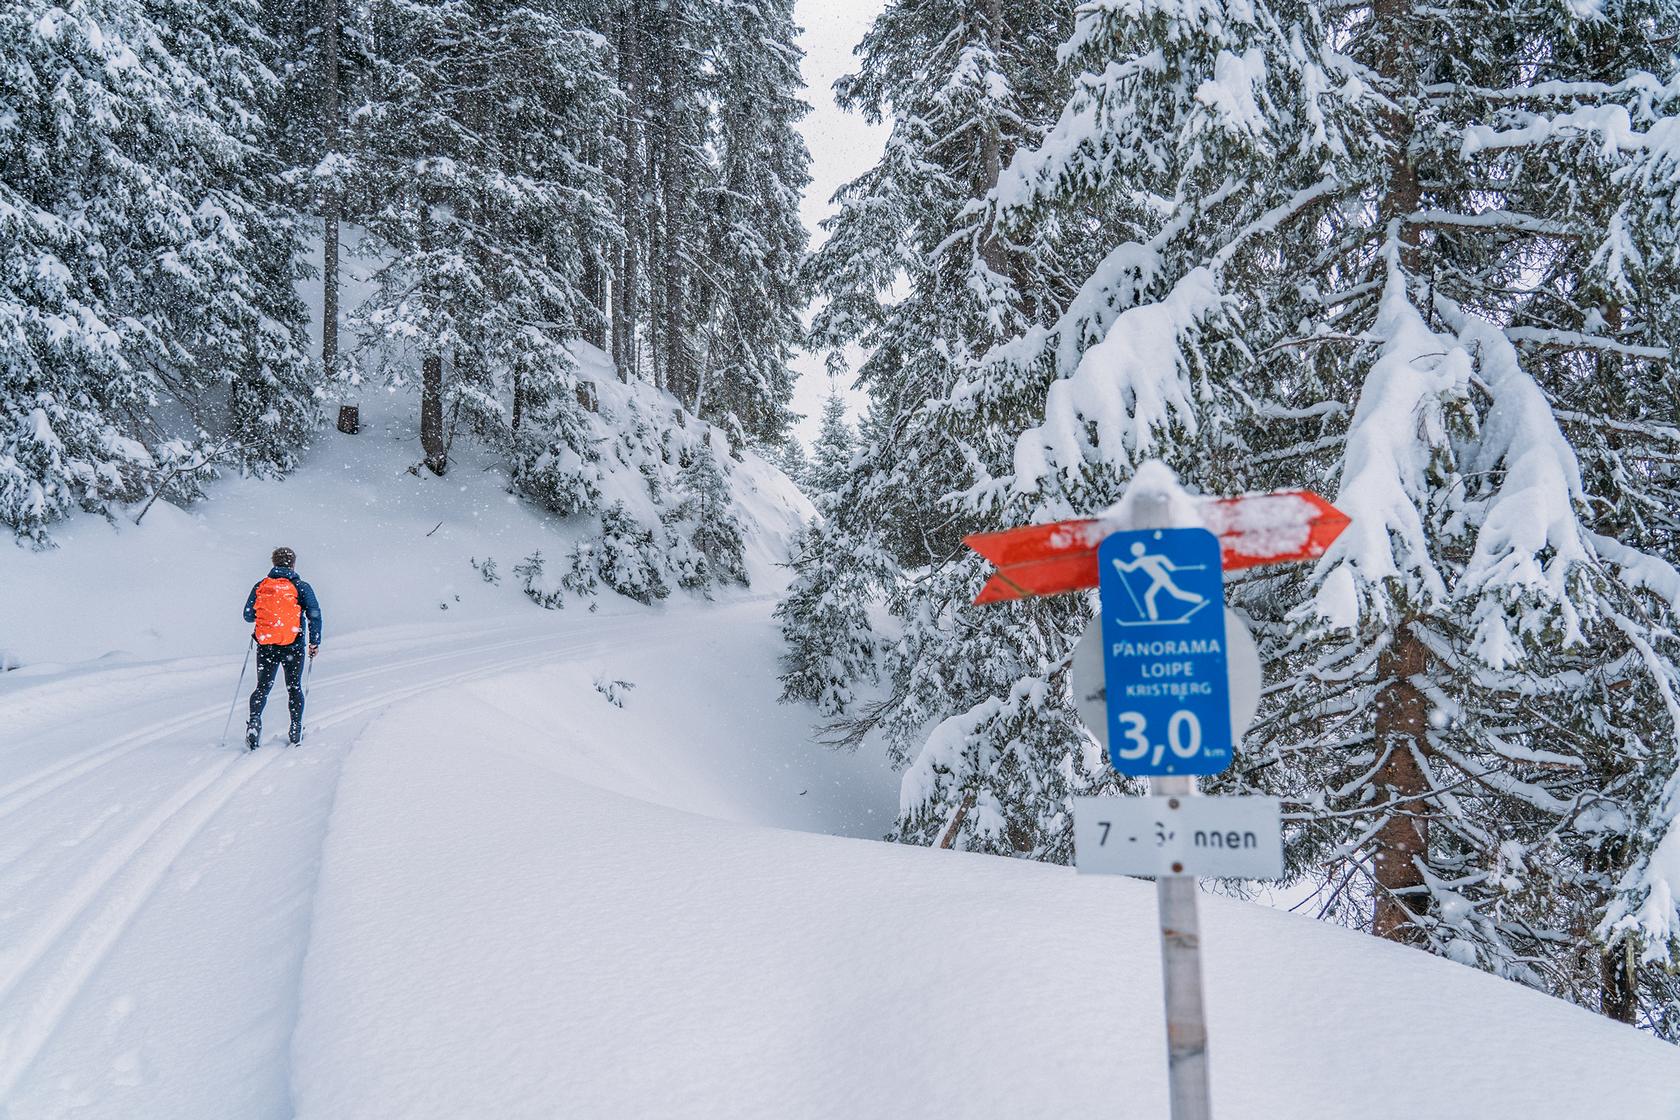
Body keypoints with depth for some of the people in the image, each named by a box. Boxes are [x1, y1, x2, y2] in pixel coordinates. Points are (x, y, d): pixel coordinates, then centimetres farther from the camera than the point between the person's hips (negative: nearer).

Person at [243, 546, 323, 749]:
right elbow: (315, 615, -9)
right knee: (294, 688, 13)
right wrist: (314, 642, 0)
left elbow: (248, 615, 8)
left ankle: (254, 721, -12)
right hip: (293, 646, -1)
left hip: (265, 646, 1)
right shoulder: (301, 587, -2)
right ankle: (296, 732, 15)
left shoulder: (260, 586, 4)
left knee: (262, 687, 12)